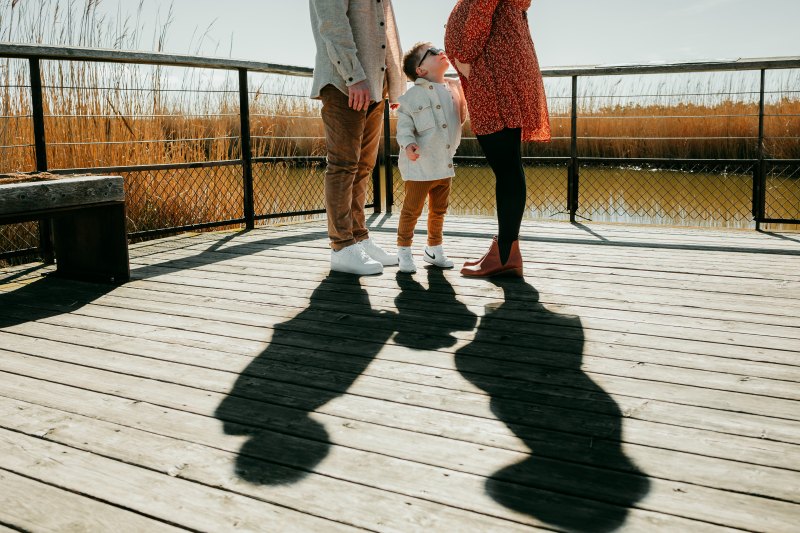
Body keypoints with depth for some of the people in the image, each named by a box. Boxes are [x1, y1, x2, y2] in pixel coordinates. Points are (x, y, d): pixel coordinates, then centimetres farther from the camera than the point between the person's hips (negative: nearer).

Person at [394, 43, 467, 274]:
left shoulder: (454, 89, 7)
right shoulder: (413, 95, -10)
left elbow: (460, 118, 18)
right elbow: (404, 124, -11)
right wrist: (408, 144, -28)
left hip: (445, 164, 6)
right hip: (420, 165, -6)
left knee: (439, 210, 17)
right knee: (412, 209, 2)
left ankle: (433, 249, 32)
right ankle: (404, 250, 15)